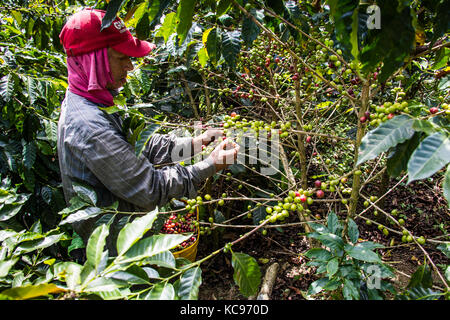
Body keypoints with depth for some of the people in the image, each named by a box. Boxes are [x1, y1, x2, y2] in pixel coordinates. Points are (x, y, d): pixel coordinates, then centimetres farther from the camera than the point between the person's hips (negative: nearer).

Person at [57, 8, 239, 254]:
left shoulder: (82, 100, -1)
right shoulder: (90, 128, -33)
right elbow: (150, 189, -29)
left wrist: (194, 143, -7)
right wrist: (210, 165, -22)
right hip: (114, 246, -9)